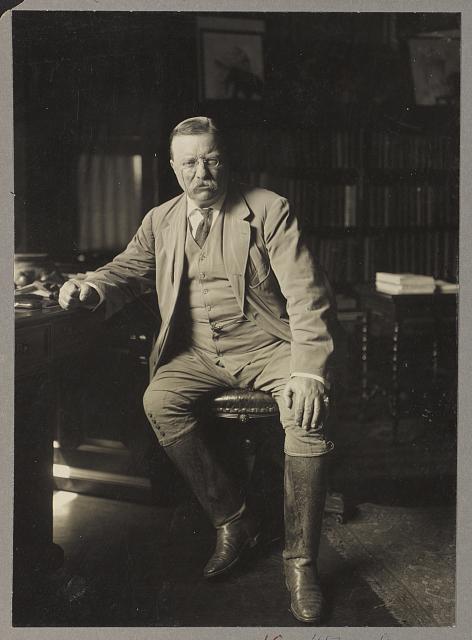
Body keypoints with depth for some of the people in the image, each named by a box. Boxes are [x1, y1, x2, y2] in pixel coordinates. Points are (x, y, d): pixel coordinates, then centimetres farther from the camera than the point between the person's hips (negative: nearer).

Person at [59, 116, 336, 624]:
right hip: (199, 353, 4)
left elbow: (307, 295, -9)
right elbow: (129, 268, 13)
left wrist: (308, 371, -23)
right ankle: (232, 521, -7)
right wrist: (93, 287, -14)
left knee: (308, 410, -31)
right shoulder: (160, 220, 10)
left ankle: (299, 560, -16)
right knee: (159, 400, -26)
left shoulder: (269, 210, -3)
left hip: (266, 346, -3)